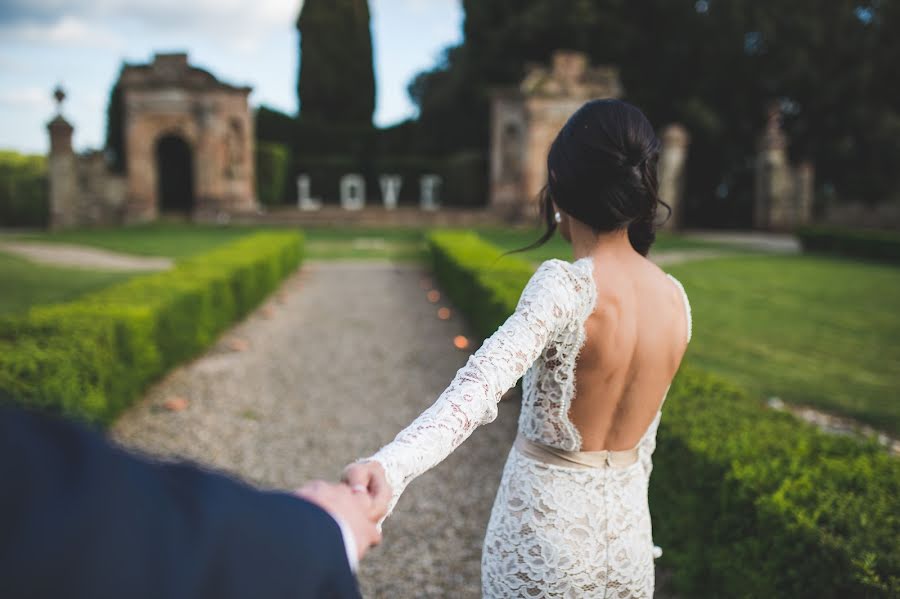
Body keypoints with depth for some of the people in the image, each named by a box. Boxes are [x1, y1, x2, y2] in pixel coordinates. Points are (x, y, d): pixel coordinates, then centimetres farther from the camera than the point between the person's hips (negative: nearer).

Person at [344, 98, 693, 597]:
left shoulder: (565, 285, -21)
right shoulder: (676, 298, -1)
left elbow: (481, 385, -39)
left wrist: (390, 466, -52)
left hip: (543, 529, -5)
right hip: (628, 537, 5)